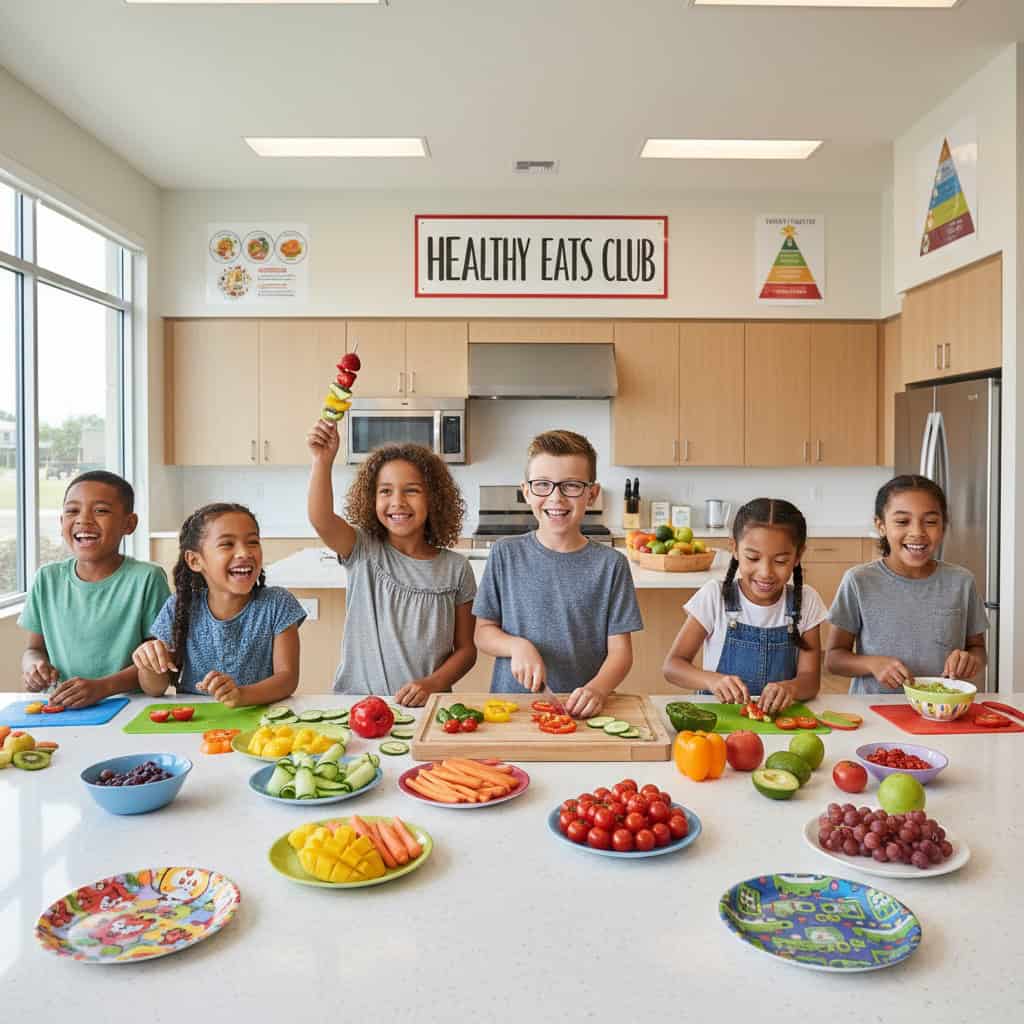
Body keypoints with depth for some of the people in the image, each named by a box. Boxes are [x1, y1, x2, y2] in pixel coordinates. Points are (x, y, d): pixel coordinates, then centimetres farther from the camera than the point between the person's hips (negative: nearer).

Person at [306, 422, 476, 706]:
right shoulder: (363, 552, 3)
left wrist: (431, 685, -9)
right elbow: (321, 519, -17)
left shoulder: (456, 568, 3)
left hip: (425, 705, 1)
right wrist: (323, 460, -29)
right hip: (356, 701, 0)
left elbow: (465, 649, 6)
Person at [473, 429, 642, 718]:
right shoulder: (505, 554, 4)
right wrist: (517, 646, -11)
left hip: (581, 711, 2)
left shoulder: (610, 564, 1)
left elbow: (620, 650, 0)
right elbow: (483, 631, 8)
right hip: (510, 704, -1)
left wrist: (597, 688, -18)